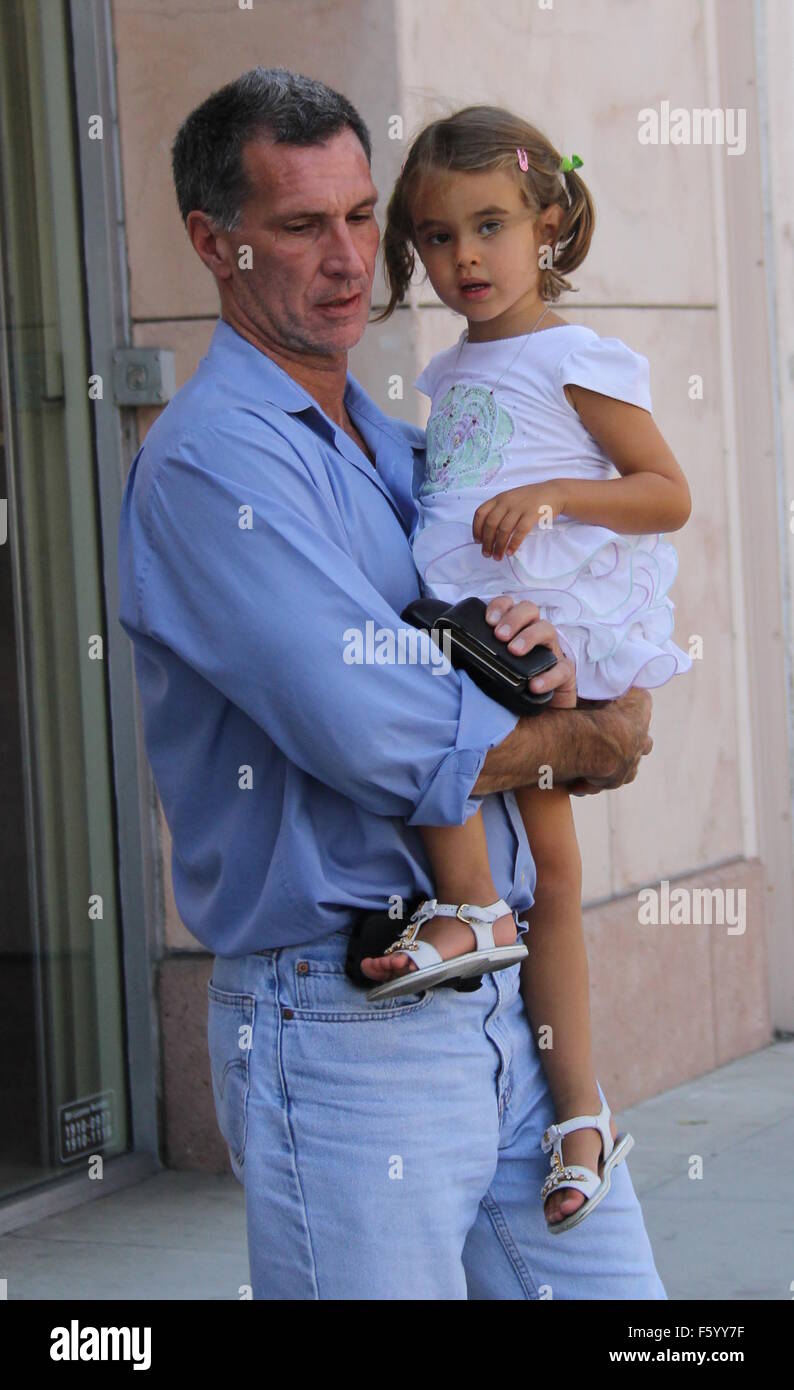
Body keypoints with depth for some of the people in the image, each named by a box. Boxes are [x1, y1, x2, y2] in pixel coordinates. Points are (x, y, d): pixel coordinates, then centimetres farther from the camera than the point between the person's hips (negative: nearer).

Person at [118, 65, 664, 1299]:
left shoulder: (399, 449, 16)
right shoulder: (212, 460, -12)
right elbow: (380, 741, -22)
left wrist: (544, 654, -6)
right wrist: (576, 736, -4)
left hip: (507, 1001, 8)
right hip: (344, 1023, -8)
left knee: (615, 1287, 8)